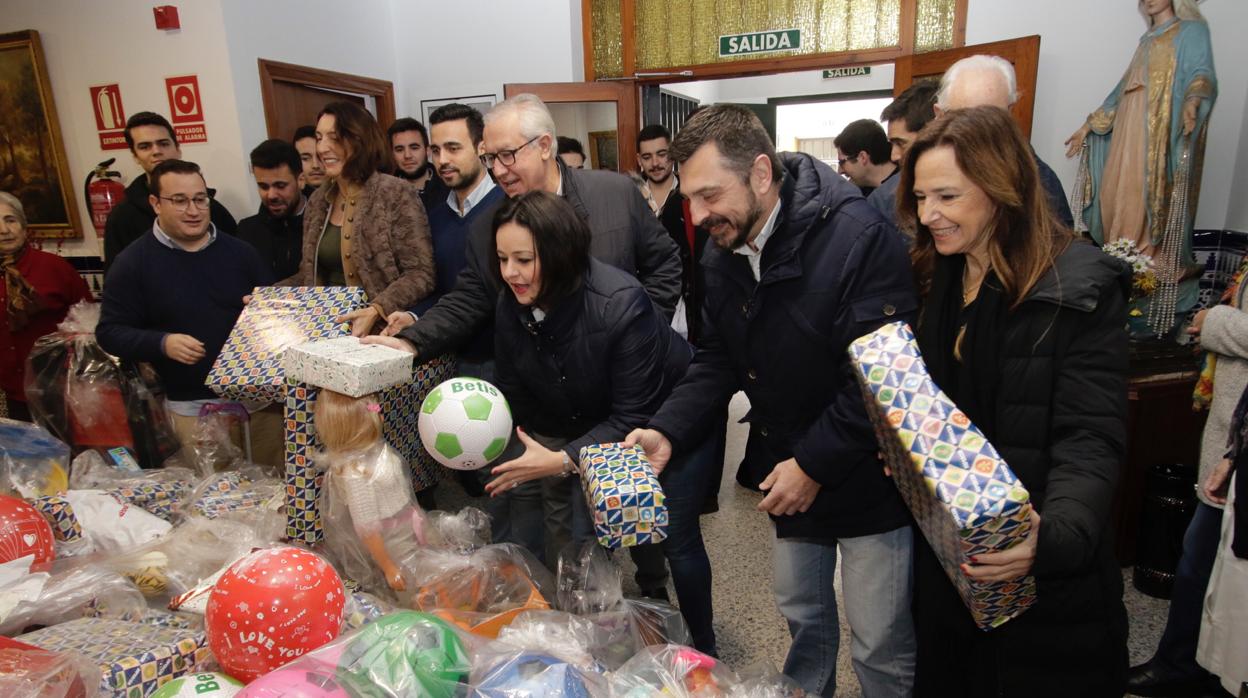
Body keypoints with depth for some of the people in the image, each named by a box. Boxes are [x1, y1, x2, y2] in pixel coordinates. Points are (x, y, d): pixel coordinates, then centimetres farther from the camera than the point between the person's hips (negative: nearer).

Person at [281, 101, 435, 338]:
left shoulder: (397, 194, -8)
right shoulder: (318, 201, 11)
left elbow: (420, 274, -12)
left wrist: (377, 310, -23)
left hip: (379, 333, -6)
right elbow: (310, 274, 19)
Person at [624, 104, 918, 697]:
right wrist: (666, 432, -11)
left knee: (881, 648, 10)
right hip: (788, 474, 6)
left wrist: (814, 463, -21)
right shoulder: (722, 258, -1)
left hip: (867, 481, -6)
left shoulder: (858, 239, -24)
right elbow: (716, 361, 3)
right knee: (802, 614, 25)